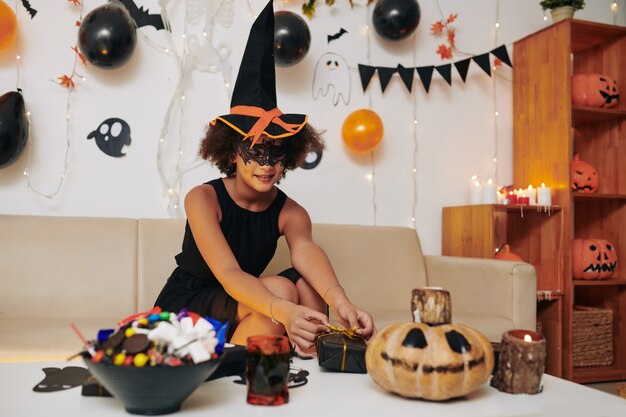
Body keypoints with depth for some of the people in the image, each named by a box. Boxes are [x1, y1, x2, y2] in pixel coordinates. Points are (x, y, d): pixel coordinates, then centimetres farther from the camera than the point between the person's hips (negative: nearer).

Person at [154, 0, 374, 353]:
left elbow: (306, 250, -33)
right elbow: (226, 272, -35)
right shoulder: (203, 199, -21)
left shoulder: (291, 213, -10)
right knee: (280, 289, -29)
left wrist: (340, 302, -56)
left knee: (308, 283, -24)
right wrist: (282, 312, -55)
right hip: (184, 307, -4)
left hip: (246, 303, 4)